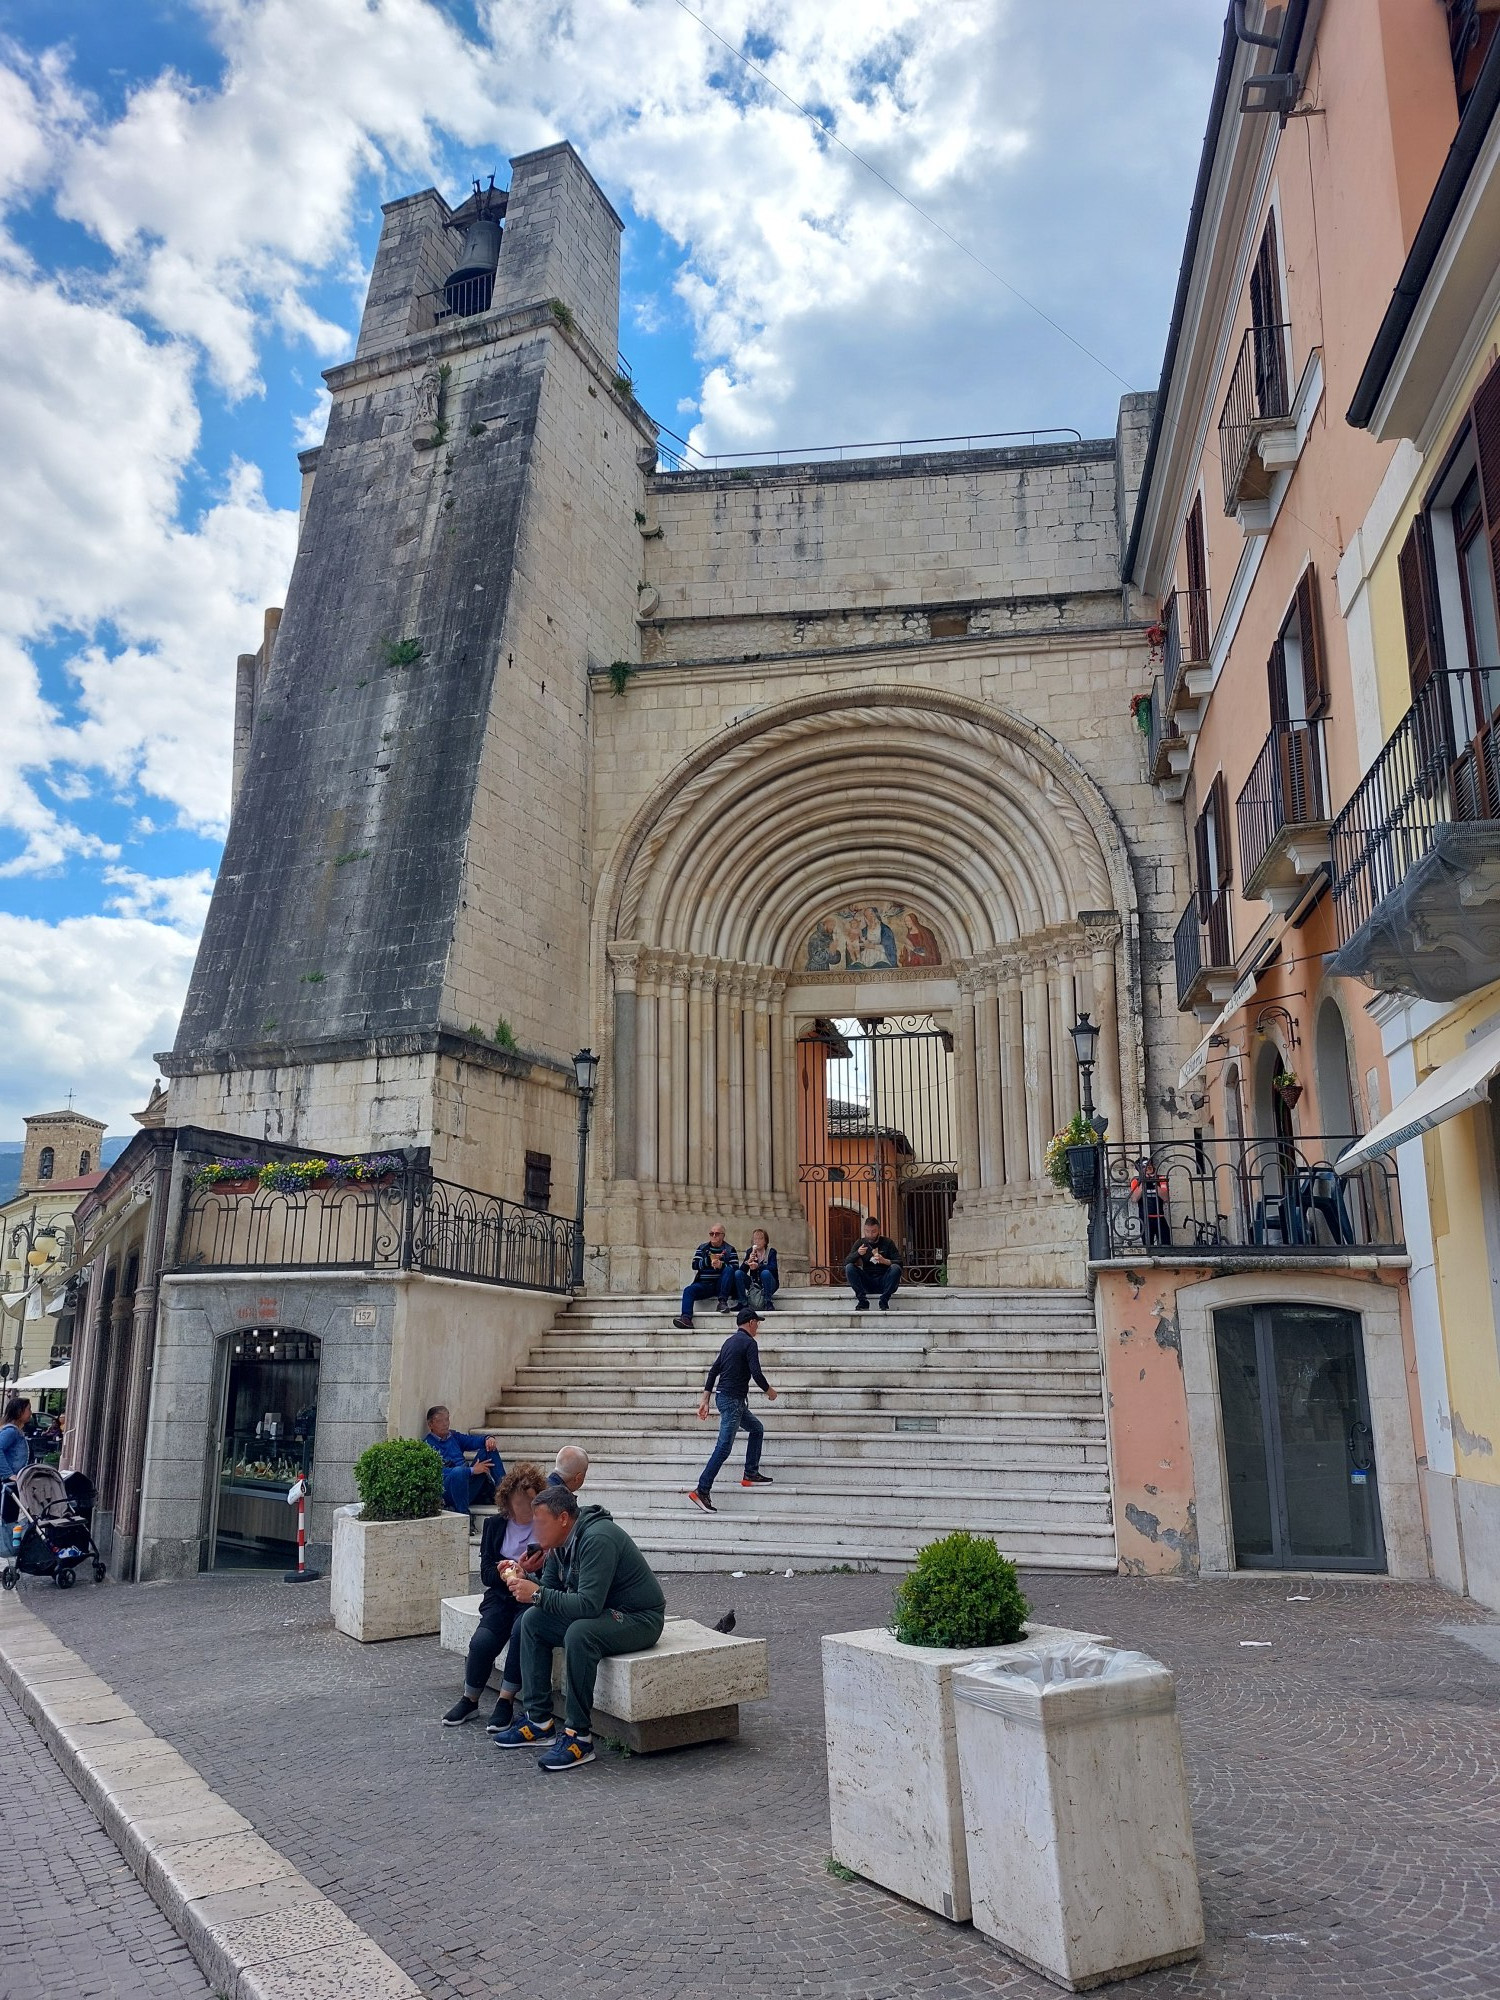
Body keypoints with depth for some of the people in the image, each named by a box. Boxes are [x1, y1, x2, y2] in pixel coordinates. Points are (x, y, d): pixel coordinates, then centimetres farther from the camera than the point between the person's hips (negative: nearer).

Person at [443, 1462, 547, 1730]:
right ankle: (469, 1699, 4)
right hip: (501, 1597, 3)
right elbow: (486, 1572, 5)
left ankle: (506, 1702, -13)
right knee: (482, 1641, -20)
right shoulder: (495, 1524, 7)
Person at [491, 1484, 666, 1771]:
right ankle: (539, 1721, 4)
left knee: (579, 1634, -34)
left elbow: (588, 1604, -33)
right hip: (605, 1613, 10)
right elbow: (551, 1588, 8)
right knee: (532, 1619, 1)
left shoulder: (598, 1539, -26)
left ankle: (579, 1736, -22)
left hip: (639, 1619, -10)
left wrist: (537, 1594, -28)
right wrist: (523, 1580, -11)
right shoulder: (561, 1541, 3)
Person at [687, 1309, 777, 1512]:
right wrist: (769, 1390, 1)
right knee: (724, 1447, -11)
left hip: (723, 1396, 10)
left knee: (757, 1429, 21)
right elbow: (756, 1373, -17)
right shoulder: (749, 1343, -10)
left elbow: (713, 1370, 14)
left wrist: (705, 1399, 14)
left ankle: (751, 1474, 20)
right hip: (733, 1399, -10)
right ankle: (702, 1490, -15)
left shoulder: (729, 1341, 16)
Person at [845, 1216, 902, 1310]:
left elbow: (899, 1263, -6)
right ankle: (863, 1302, -24)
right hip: (867, 1283, 2)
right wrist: (857, 1253, -24)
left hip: (883, 1282, -2)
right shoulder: (860, 1243, 7)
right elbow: (846, 1262, -4)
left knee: (895, 1268, -30)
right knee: (849, 1268, -21)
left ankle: (884, 1302, -26)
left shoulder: (887, 1242, 2)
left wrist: (885, 1261, -26)